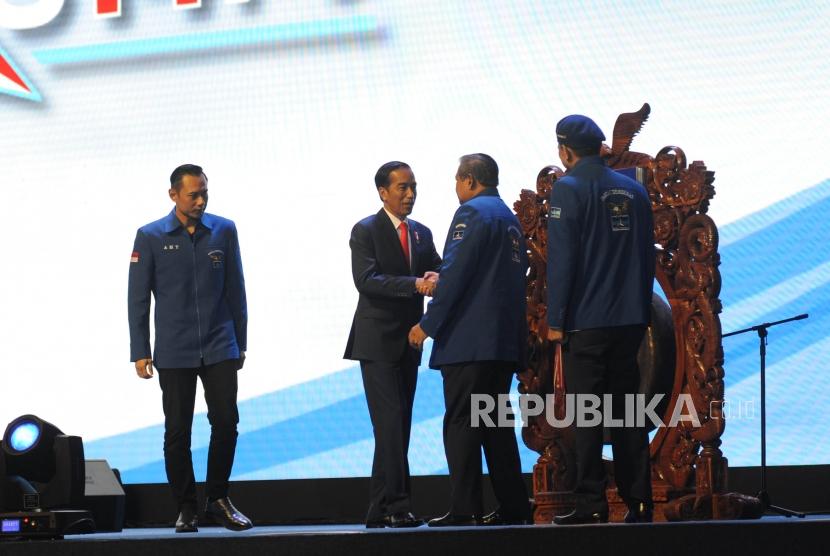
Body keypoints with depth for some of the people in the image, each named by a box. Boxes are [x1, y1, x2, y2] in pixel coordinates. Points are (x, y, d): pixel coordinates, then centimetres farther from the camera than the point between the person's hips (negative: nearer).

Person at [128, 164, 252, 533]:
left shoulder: (224, 231, 4)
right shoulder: (151, 237, -1)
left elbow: (236, 291, 9)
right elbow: (138, 299, 0)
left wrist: (240, 343, 10)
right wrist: (140, 353, -3)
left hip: (220, 348, 1)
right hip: (174, 352, -1)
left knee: (226, 422, -4)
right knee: (177, 432, 2)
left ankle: (218, 500, 12)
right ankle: (186, 509, 13)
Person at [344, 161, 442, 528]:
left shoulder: (422, 233, 15)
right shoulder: (365, 231, -4)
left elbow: (437, 272, 10)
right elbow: (366, 280, -17)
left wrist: (434, 278, -15)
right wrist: (415, 285, -27)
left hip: (408, 343, 7)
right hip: (378, 342, -7)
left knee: (399, 426, 6)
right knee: (391, 421, -14)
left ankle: (380, 510, 10)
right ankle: (397, 505, -16)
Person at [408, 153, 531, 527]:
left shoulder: (471, 212, -8)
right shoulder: (510, 218, 20)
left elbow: (454, 273, -15)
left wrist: (428, 324, -13)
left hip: (468, 339, -9)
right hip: (506, 339, 9)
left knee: (461, 423, -8)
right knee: (497, 422, 12)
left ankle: (465, 509, -12)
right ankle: (513, 506, 11)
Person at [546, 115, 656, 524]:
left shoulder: (568, 189, -8)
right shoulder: (634, 190, 11)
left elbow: (561, 259, -11)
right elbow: (648, 256, 16)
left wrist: (555, 320, -8)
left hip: (585, 321, -6)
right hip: (630, 320, 6)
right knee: (626, 411, 9)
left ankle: (591, 502, -4)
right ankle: (637, 499, 8)